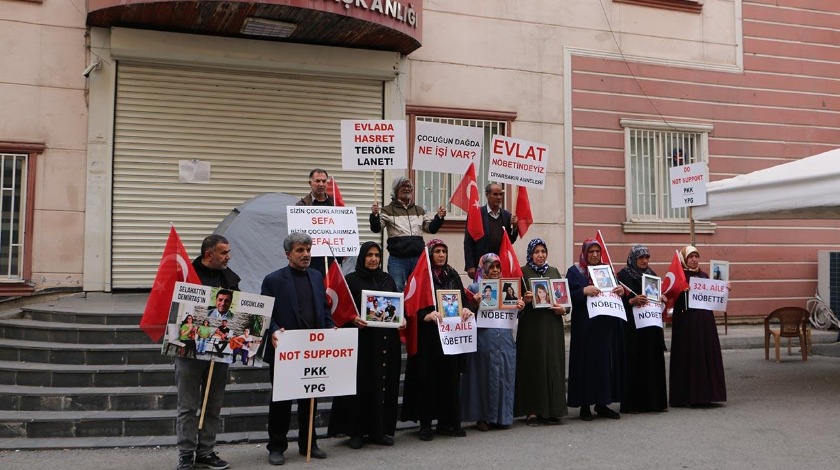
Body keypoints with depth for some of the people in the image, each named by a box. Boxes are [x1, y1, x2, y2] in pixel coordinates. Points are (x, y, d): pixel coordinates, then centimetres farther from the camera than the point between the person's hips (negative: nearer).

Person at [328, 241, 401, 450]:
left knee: (384, 383, 4)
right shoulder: (351, 280, 0)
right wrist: (353, 319, -21)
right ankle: (356, 431, 5)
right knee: (361, 384, -3)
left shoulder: (388, 280, 13)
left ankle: (380, 430, 13)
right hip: (361, 339, -4)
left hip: (386, 340, 4)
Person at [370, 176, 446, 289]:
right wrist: (374, 215, -27)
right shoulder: (388, 210, 2)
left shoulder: (419, 210, 16)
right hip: (397, 259, -4)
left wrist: (439, 217, -2)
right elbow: (376, 229, -8)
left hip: (418, 258, 4)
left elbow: (431, 228, 14)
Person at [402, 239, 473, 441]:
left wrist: (465, 308, -14)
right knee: (428, 378, -2)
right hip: (428, 335, -4)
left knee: (450, 377, 5)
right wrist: (427, 316, -27)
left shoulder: (452, 275, 11)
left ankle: (447, 422, 14)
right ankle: (425, 424, 6)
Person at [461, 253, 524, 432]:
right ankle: (482, 417, 11)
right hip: (484, 341, -4)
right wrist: (474, 302, -23)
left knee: (504, 377, 6)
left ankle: (502, 416, 16)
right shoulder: (475, 288, 0)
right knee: (484, 378, 1)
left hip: (505, 340, 4)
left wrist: (520, 307, -4)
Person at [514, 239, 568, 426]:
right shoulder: (523, 272, 1)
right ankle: (532, 411, 2)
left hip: (553, 326, 4)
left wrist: (563, 309, -4)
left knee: (553, 366, 4)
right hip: (531, 326, -4)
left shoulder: (554, 271, 14)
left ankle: (551, 410, 11)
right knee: (533, 366, -3)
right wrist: (524, 300, -22)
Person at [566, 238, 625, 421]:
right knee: (587, 363, -4)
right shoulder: (574, 271, 1)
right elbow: (568, 295, -8)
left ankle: (602, 403, 13)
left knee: (607, 362, 4)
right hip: (585, 326, -5)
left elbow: (616, 292, 17)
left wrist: (621, 291, -5)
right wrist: (584, 291, -23)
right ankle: (585, 405, 2)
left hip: (607, 325, 5)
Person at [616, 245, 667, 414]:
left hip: (652, 325, 6)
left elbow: (658, 296, 22)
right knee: (634, 363, -6)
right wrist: (632, 301, -24)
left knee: (654, 361, 5)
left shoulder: (652, 275, 15)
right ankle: (632, 403, -1)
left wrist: (662, 299, 1)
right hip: (632, 325, -6)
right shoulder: (623, 275, -4)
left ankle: (655, 401, 12)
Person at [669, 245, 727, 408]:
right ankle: (687, 396, 3)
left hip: (705, 321, 6)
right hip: (685, 321, -6)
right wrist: (683, 290, -27)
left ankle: (704, 395, 14)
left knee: (707, 355, 6)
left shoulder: (704, 276, 15)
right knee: (688, 357, -3)